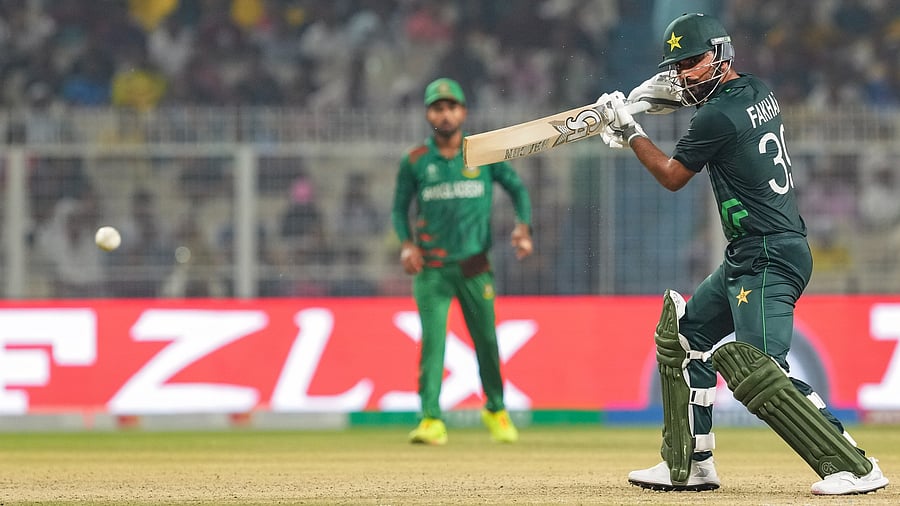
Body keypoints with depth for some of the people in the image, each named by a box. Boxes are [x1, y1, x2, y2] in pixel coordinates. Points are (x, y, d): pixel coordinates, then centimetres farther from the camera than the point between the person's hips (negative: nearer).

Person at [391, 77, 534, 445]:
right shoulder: (415, 162, 3)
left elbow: (516, 187, 9)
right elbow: (399, 208, 10)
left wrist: (523, 226, -8)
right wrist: (406, 243, -7)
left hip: (475, 266, 1)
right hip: (431, 269, -1)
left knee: (486, 341, 6)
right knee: (432, 342, -12)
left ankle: (495, 411, 27)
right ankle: (431, 420, -16)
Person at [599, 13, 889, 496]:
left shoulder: (718, 117, -17)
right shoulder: (758, 91, 10)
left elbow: (672, 176, -2)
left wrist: (630, 132, 10)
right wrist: (674, 91, 22)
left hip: (769, 260, -11)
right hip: (748, 258, 11)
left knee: (754, 368, -21)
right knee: (683, 336, 19)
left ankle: (854, 467, -24)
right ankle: (688, 466, 21)